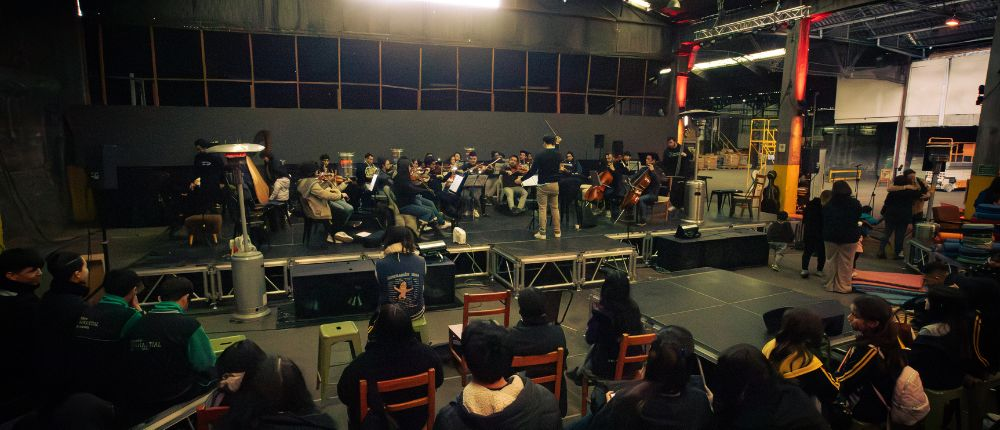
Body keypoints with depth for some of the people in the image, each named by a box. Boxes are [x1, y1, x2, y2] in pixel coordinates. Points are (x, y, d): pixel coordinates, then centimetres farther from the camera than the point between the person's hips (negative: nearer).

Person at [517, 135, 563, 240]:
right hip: (555, 184, 5)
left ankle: (542, 233, 2)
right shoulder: (558, 154, 1)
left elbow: (532, 171, -12)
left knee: (542, 209, 0)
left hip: (543, 185, -4)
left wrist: (521, 179, -2)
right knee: (555, 208, 12)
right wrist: (557, 144, 30)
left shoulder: (540, 155, -12)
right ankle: (557, 231, 17)